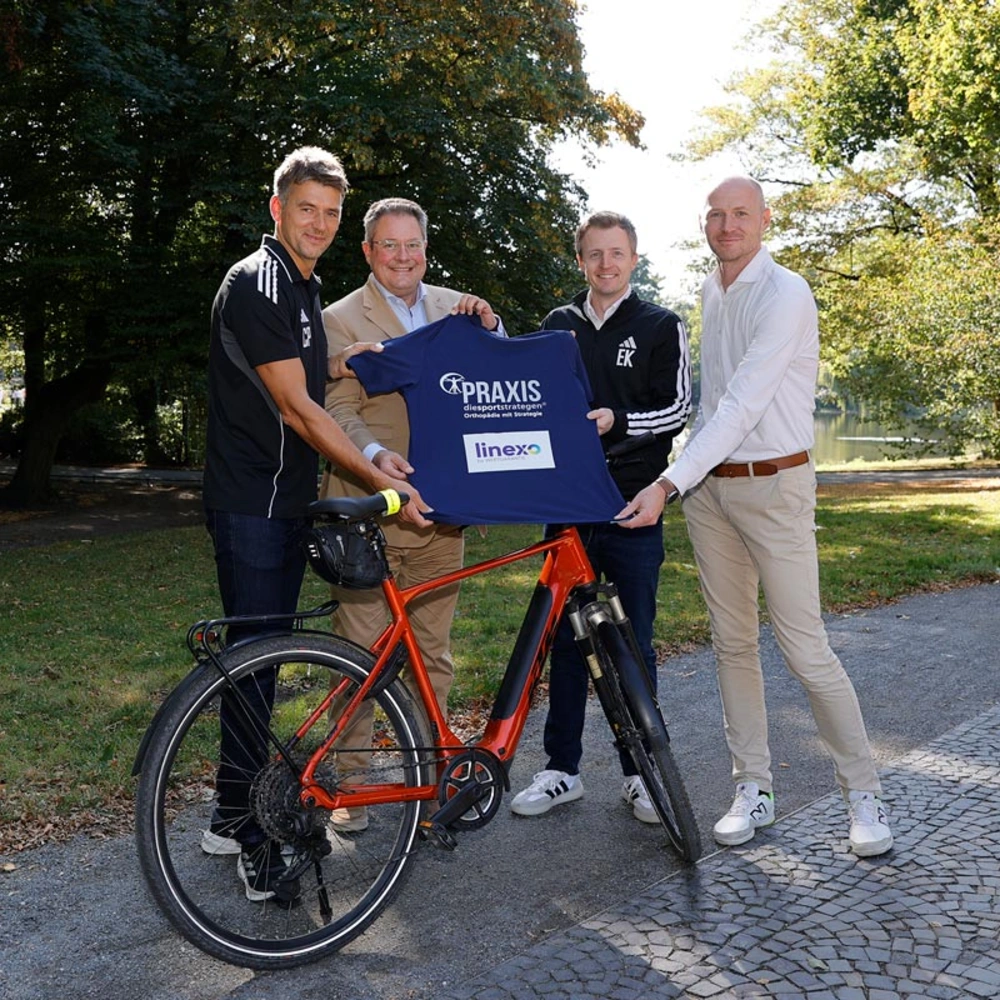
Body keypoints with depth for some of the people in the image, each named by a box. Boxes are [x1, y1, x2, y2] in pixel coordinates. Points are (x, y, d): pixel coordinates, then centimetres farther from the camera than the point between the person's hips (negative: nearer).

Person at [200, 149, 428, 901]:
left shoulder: (304, 287, 16)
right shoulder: (256, 284, -14)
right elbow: (296, 408, -19)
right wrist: (381, 482, -19)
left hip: (286, 499, 9)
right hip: (251, 503, -9)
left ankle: (236, 814, 25)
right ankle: (249, 834, 5)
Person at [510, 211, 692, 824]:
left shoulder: (661, 326, 4)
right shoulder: (558, 325, 13)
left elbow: (679, 409, -2)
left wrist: (618, 420, -18)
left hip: (633, 506, -3)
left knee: (633, 642, 4)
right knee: (566, 639, 8)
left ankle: (640, 773, 17)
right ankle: (563, 769, 19)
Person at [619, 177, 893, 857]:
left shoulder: (785, 294, -13)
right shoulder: (711, 294, 13)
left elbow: (743, 406, -22)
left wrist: (668, 484, -26)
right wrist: (685, 479, 13)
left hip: (773, 485, -7)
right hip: (709, 486, 7)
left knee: (806, 648, -5)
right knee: (732, 643, 9)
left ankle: (864, 793, 11)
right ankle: (754, 789, 20)